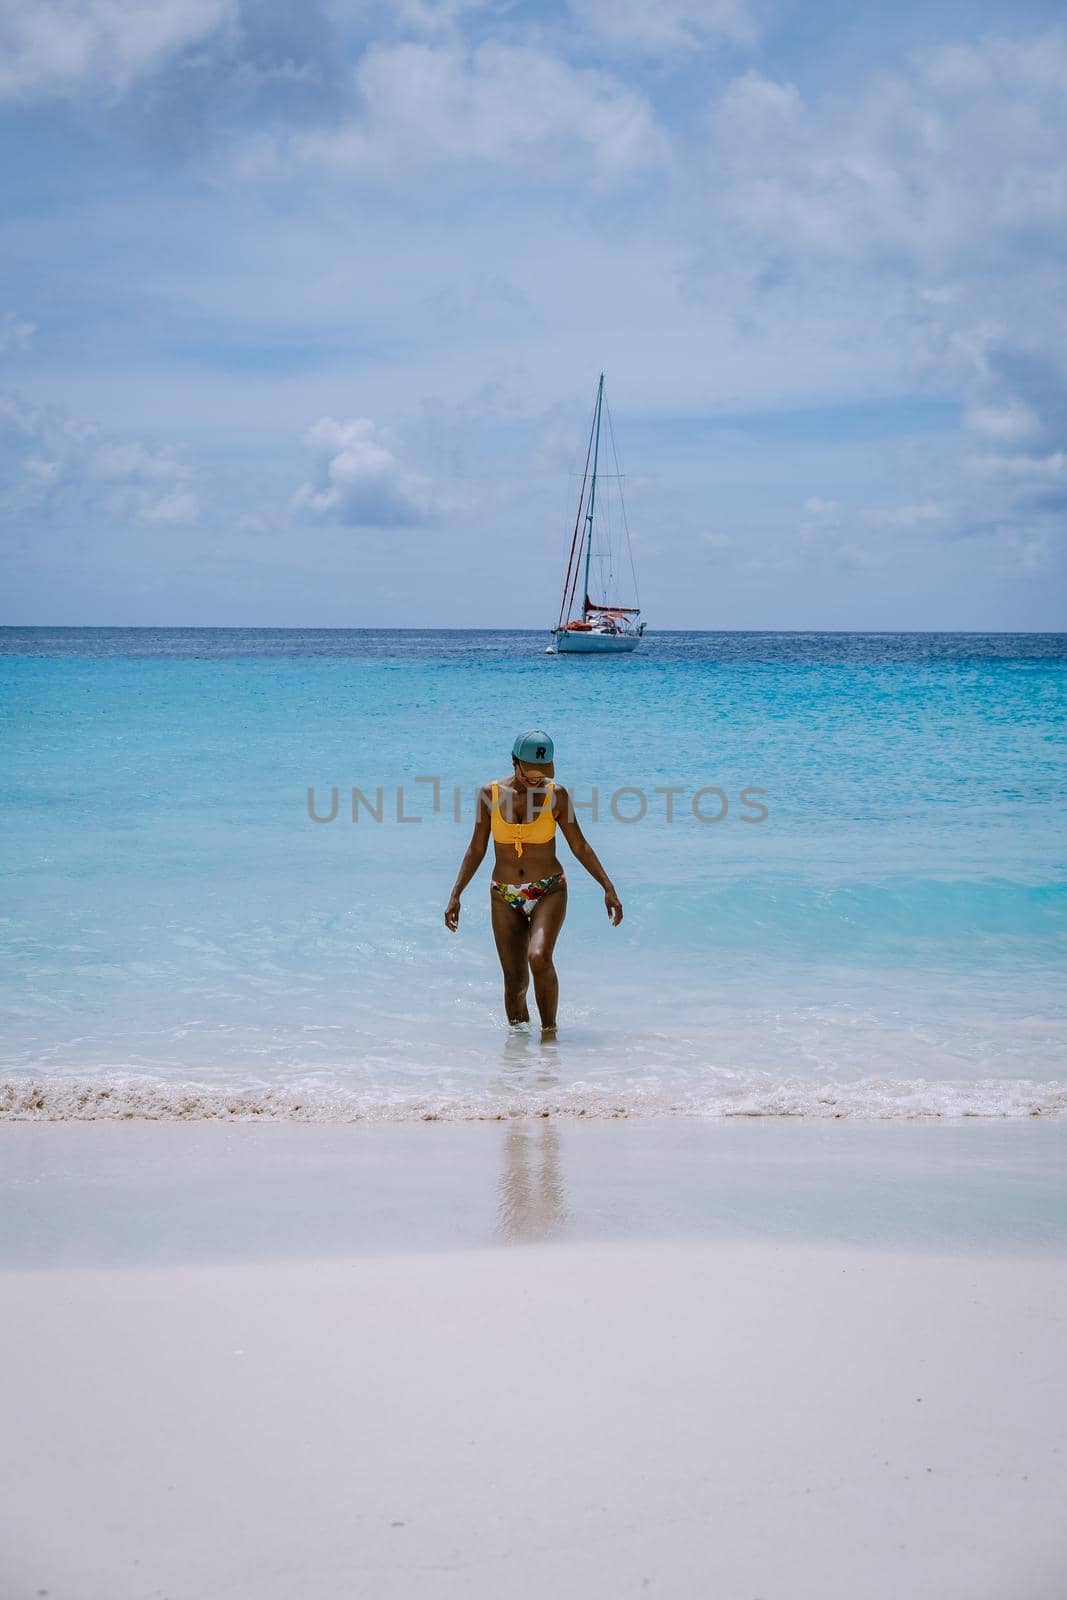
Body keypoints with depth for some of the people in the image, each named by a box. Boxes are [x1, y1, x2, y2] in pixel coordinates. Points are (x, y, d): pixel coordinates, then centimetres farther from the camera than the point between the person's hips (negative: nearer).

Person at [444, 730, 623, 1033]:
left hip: (549, 892, -2)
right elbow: (477, 849, 5)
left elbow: (579, 845, 2)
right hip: (504, 896, 2)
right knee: (515, 979, 1)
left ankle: (549, 1031, -15)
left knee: (539, 957, -27)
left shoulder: (556, 794, -6)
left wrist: (608, 887, -1)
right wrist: (455, 896, 2)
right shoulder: (490, 794, -3)